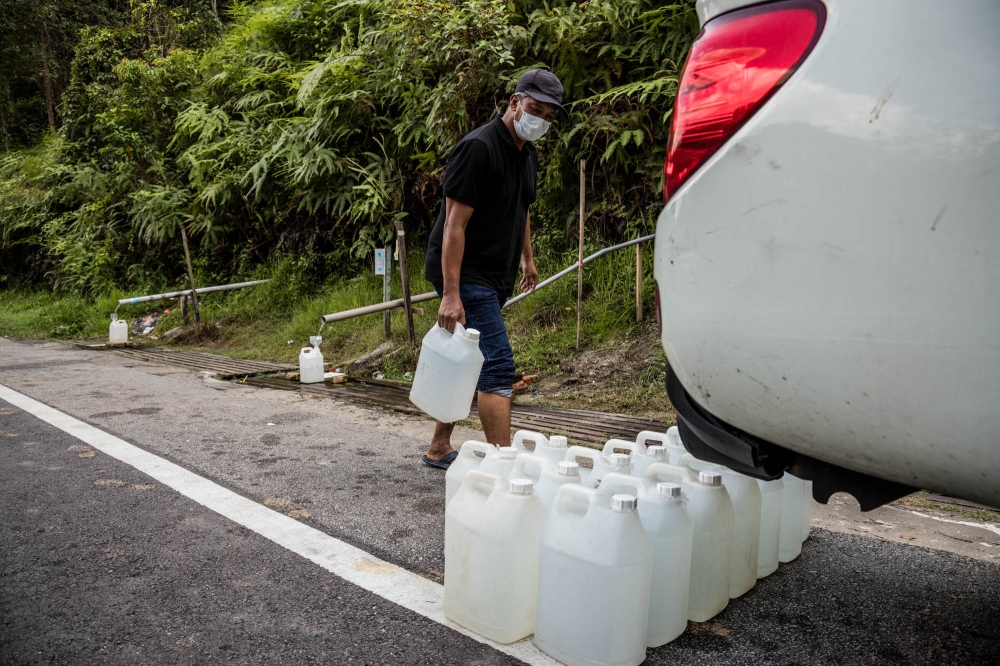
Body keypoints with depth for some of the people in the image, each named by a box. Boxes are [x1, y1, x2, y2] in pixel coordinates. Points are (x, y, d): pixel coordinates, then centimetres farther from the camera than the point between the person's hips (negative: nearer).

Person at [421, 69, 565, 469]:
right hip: (466, 275, -9)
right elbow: (454, 225, -21)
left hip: (495, 278, 9)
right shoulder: (478, 148, -16)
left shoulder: (528, 154, 12)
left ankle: (438, 449, 26)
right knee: (497, 366, -13)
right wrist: (451, 294, -25)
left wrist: (527, 260, 29)